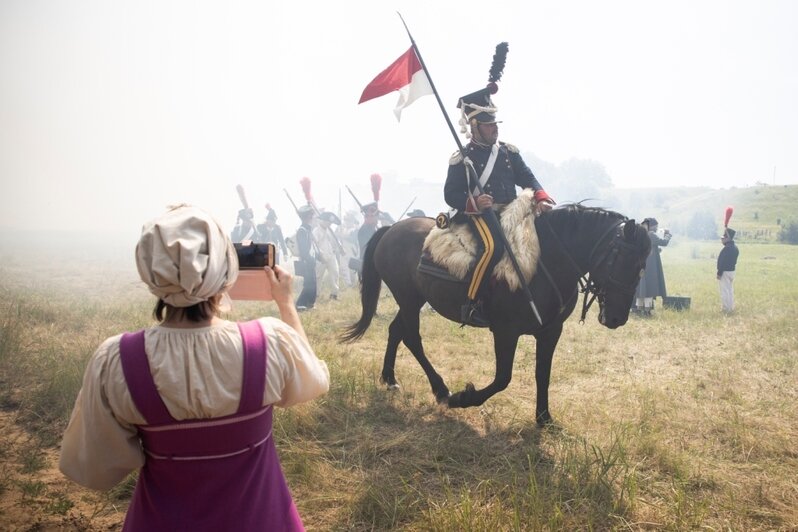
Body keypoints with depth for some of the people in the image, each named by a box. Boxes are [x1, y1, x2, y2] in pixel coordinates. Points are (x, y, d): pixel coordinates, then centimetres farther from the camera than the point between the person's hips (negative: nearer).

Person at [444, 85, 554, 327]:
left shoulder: (509, 152, 15)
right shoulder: (462, 159, 1)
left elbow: (527, 178, 10)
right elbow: (450, 194, -2)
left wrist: (541, 198, -12)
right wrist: (474, 202, -22)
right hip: (479, 213, -6)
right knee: (492, 246, -34)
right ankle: (472, 304, -25)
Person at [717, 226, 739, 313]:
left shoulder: (727, 248, -21)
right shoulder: (735, 247, 10)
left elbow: (723, 262, -22)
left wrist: (719, 273, -19)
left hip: (725, 271, -10)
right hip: (732, 270, 10)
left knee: (725, 291, -4)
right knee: (730, 290, 17)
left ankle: (726, 309, -1)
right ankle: (731, 307, 24)